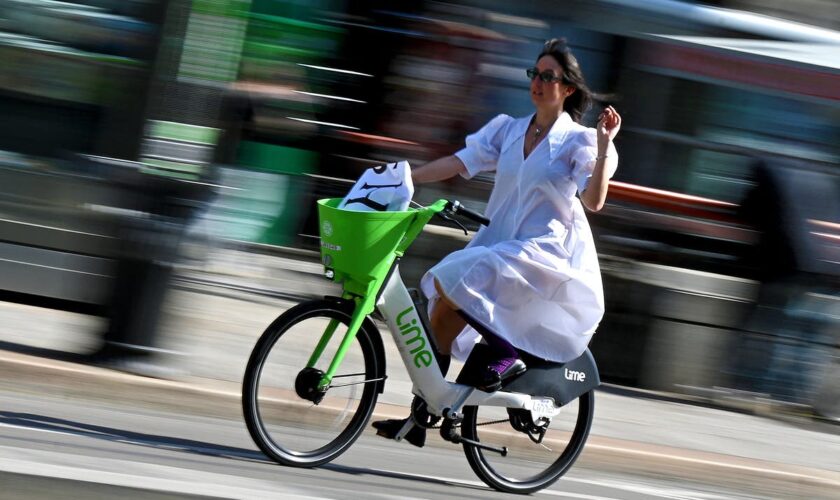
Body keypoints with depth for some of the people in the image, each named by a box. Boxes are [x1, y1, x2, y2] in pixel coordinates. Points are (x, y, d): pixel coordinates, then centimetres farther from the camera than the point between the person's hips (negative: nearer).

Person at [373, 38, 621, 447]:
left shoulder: (578, 140, -3)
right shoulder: (509, 130, 13)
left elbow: (594, 200, -15)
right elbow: (459, 162, 7)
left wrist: (604, 146, -24)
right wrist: (403, 178, -2)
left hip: (545, 251, -6)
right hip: (499, 243, 6)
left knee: (450, 285, -26)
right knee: (442, 313, -5)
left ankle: (505, 353, -8)